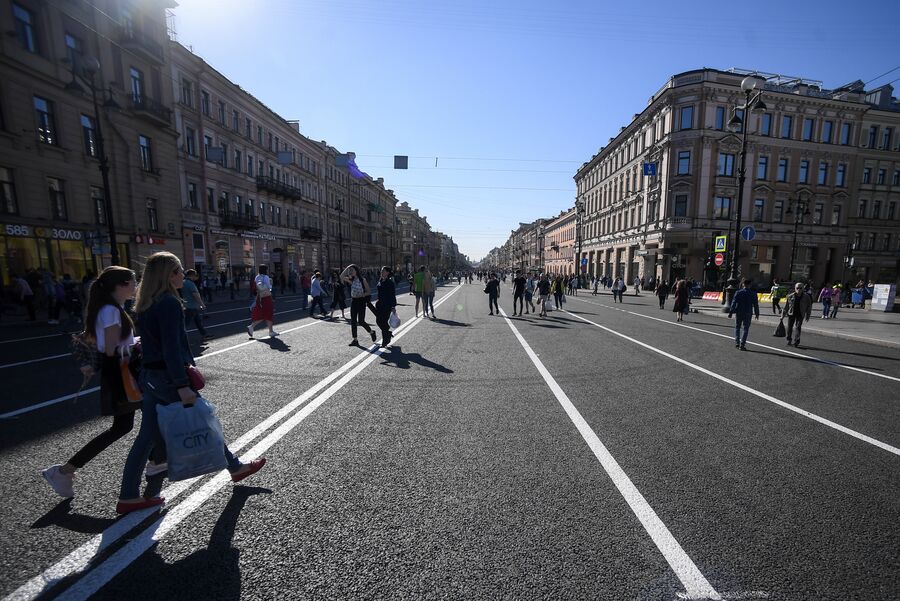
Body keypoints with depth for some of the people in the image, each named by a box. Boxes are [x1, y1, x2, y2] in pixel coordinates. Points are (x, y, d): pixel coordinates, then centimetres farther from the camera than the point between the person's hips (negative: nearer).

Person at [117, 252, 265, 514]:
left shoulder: (146, 305, 9)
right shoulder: (169, 303, -19)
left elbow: (152, 341, 16)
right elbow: (172, 347, -24)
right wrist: (183, 385, -23)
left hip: (149, 375, 8)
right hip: (169, 377, -8)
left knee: (148, 436, 15)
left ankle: (128, 497, 25)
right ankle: (236, 467, 24)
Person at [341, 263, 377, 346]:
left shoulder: (362, 280, -8)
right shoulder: (351, 280, 6)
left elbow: (369, 292, -6)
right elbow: (342, 277, -8)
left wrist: (362, 295, -22)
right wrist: (347, 268, -9)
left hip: (361, 301, -5)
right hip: (353, 301, 5)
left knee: (361, 321, -5)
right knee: (353, 321, 4)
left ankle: (371, 332, 21)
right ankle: (355, 340, 11)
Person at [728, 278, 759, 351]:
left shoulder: (738, 292, -5)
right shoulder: (753, 294, -1)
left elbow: (733, 303, -7)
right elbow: (756, 305, 6)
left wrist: (731, 312, -4)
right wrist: (757, 314, 16)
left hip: (739, 313, 0)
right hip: (748, 314, 0)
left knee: (737, 328, 13)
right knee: (745, 329, 5)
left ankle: (737, 343, 10)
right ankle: (742, 344, 0)